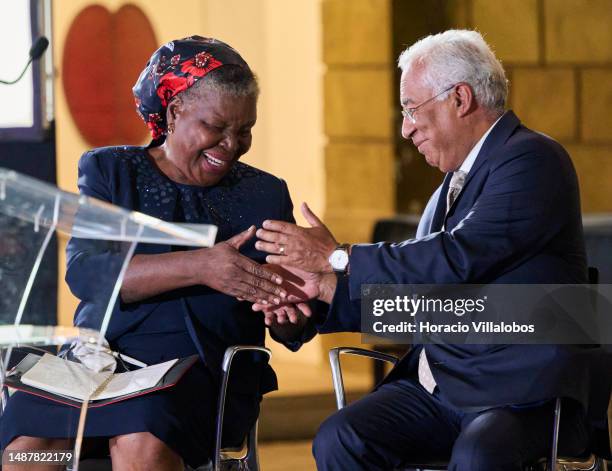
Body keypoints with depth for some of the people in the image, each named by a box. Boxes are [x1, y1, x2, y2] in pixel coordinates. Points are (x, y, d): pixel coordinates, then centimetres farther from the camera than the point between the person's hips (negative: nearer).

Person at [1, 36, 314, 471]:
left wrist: (287, 309, -14)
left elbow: (293, 335, 12)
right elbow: (84, 273, -8)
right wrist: (199, 267, -21)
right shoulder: (108, 171, 12)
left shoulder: (265, 193, 16)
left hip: (205, 368, 0)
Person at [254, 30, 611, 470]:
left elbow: (456, 261, -20)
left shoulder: (533, 159, -9)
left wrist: (336, 256, -11)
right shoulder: (454, 181, 18)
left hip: (525, 391, -8)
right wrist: (326, 289, 5)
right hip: (440, 385, 8)